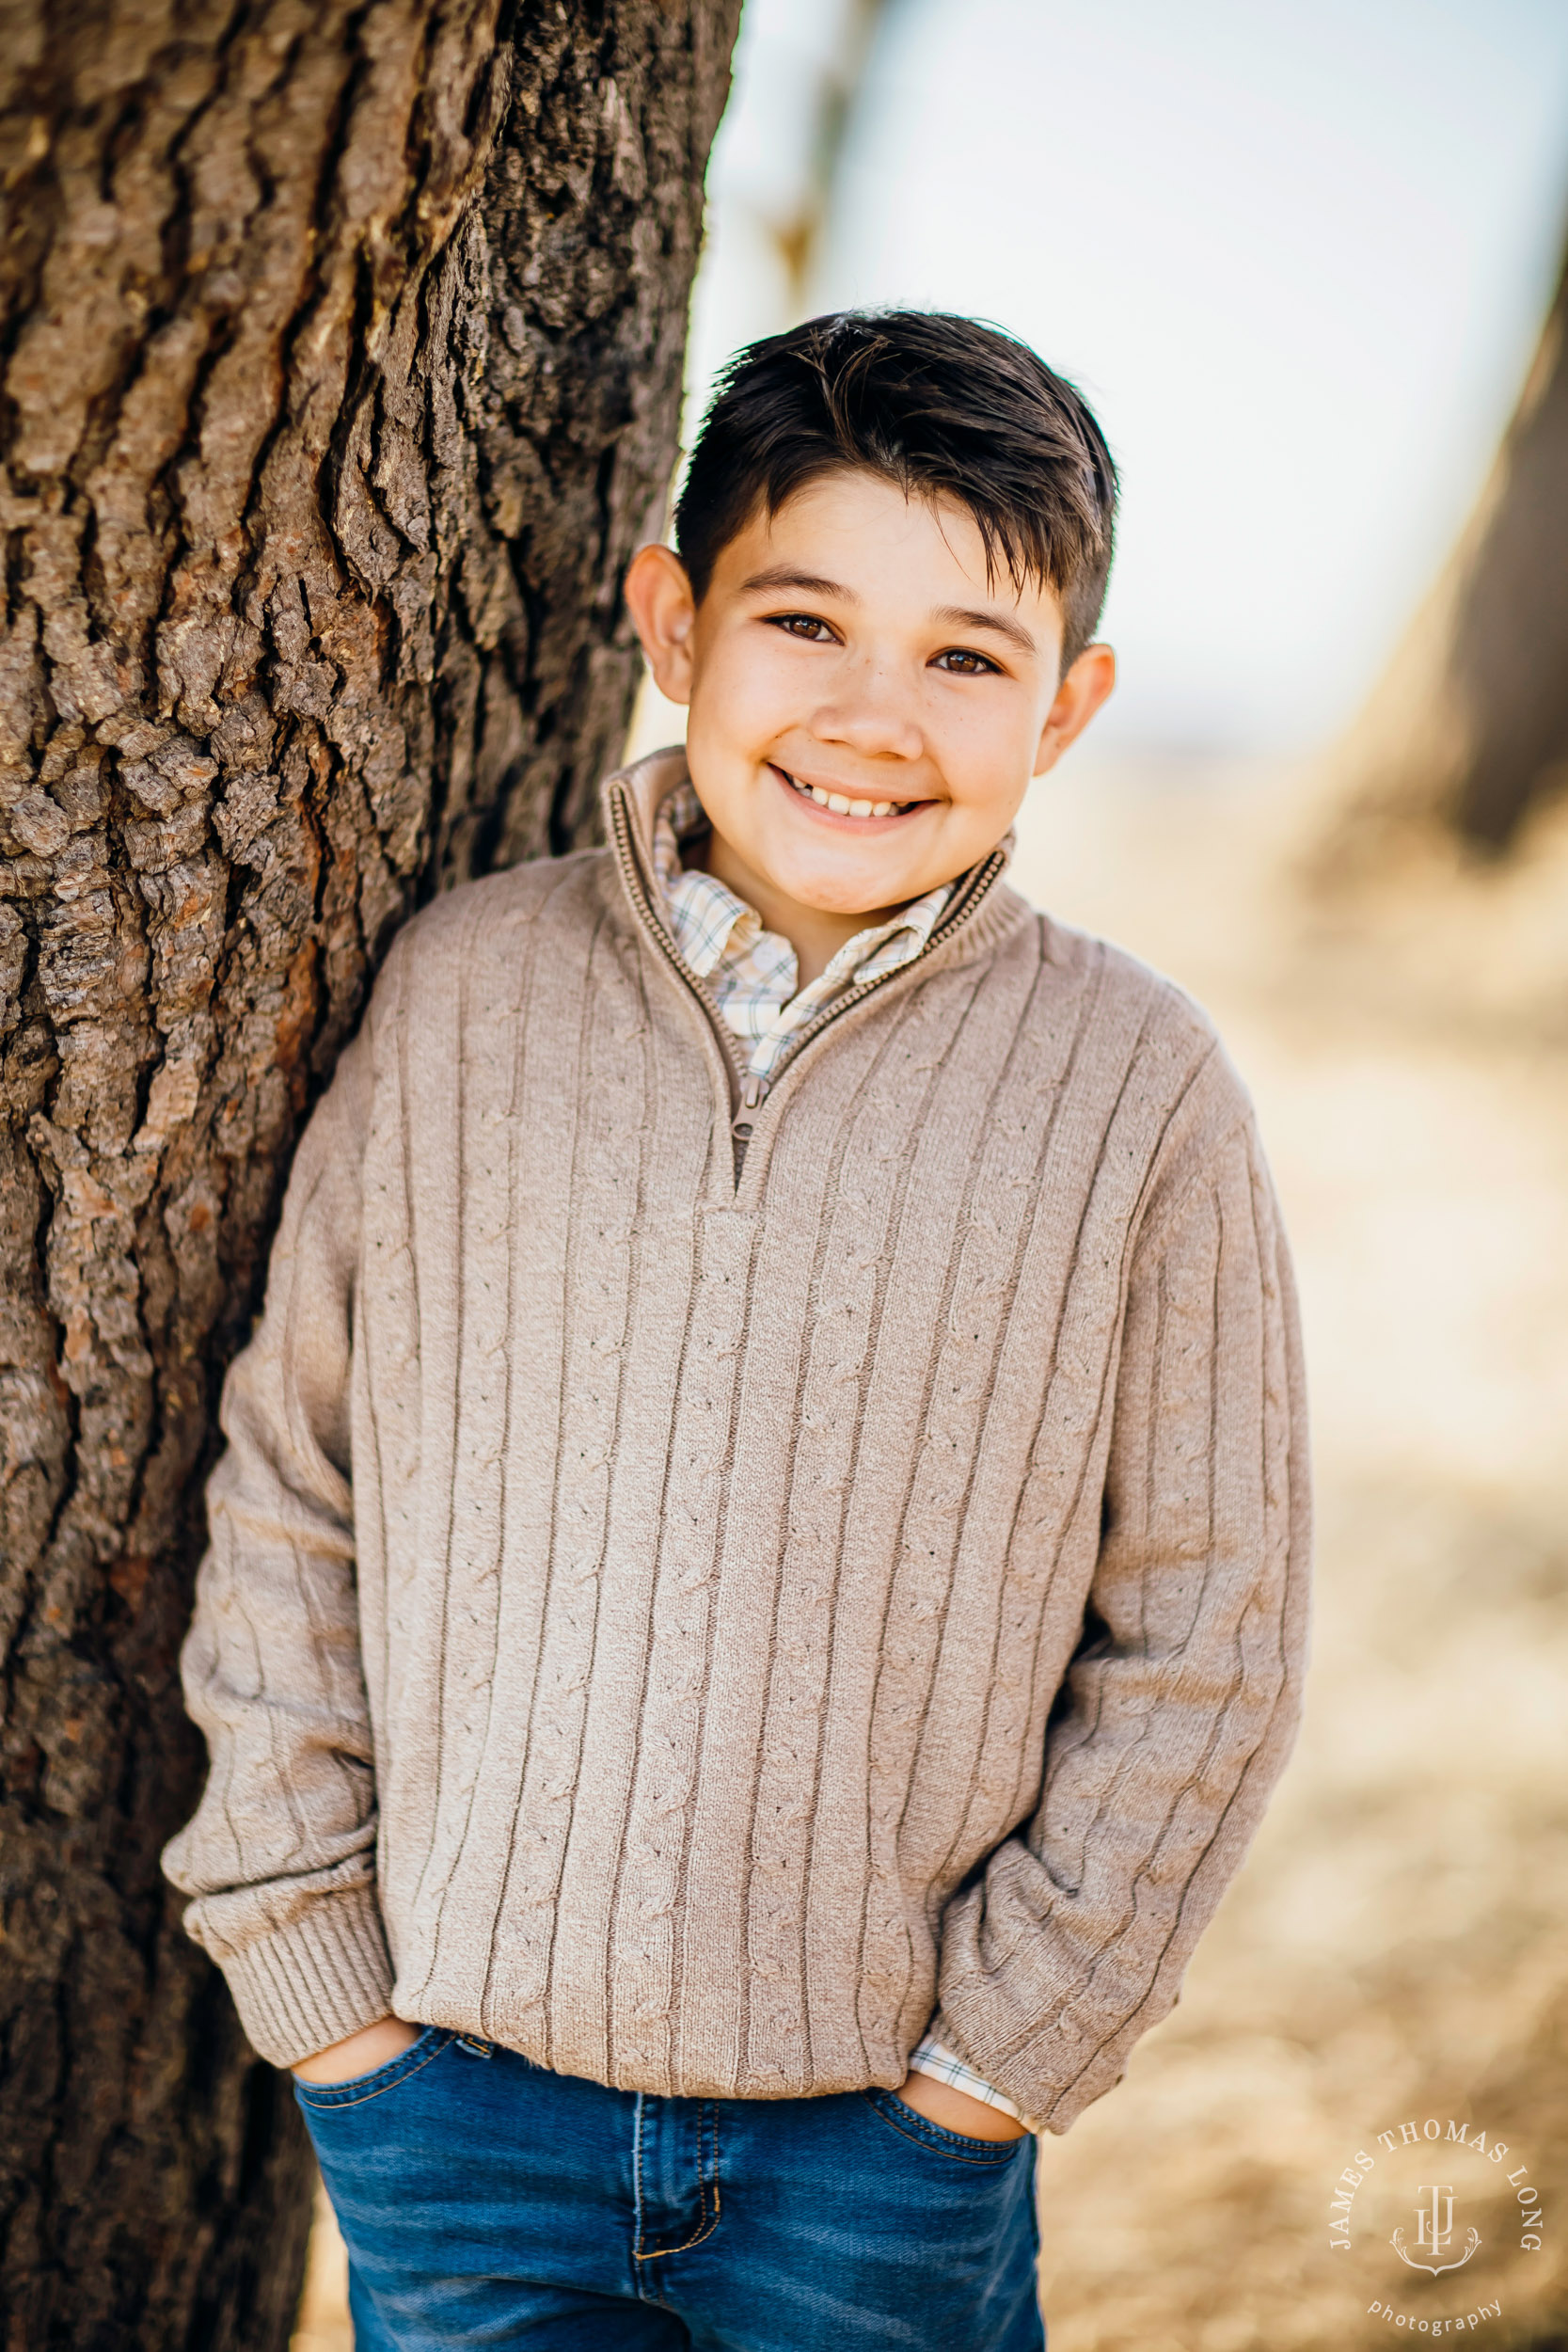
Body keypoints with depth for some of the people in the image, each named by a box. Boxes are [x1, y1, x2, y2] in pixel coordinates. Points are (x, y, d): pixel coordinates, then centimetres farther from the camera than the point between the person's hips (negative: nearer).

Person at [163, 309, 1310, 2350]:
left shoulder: (1135, 1092, -9)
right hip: (448, 2091, 1)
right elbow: (287, 1483, 3)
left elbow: (1203, 1648, -2)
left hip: (888, 2138, -1)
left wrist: (1003, 2041, -3)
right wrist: (307, 1951, 2)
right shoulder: (463, 990, -5)